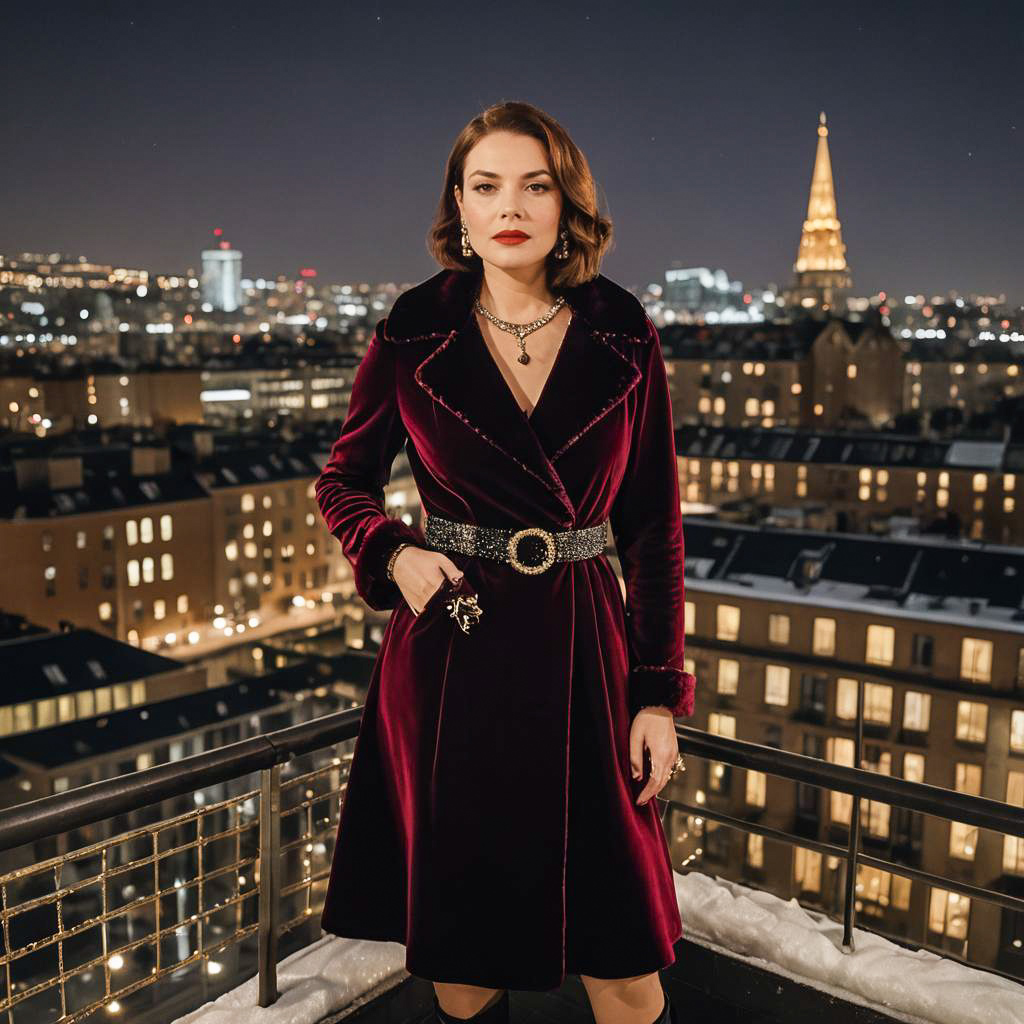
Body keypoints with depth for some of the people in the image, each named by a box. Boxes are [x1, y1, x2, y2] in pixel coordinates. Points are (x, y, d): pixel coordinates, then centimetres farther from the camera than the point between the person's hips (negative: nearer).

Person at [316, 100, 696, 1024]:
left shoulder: (622, 334, -1)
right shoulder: (416, 329, -2)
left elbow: (654, 523, 2)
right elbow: (343, 480, 9)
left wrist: (659, 696, -1)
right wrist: (395, 555, -12)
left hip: (582, 650, 0)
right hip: (449, 646, 0)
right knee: (459, 939, 14)